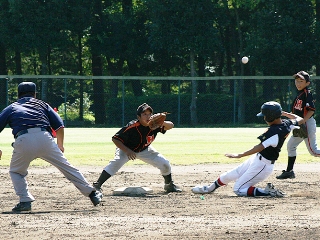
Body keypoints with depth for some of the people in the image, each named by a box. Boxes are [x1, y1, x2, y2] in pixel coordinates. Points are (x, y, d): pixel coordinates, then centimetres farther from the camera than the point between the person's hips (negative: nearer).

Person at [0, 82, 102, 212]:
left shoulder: (11, 108, 25)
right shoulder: (41, 104, 27)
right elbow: (59, 126, 18)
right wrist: (60, 145, 31)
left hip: (23, 141, -1)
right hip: (44, 138, 1)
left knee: (16, 172, 22)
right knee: (66, 167, 12)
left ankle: (25, 201, 5)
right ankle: (91, 193, 13)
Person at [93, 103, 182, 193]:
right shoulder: (131, 127, -34)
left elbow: (170, 125, -18)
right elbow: (115, 139, -31)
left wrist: (162, 123, -41)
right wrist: (127, 151, -41)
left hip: (144, 150, 5)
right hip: (126, 149, -5)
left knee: (164, 163, -3)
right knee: (116, 163, -33)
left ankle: (169, 185, 24)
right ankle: (97, 185, -31)